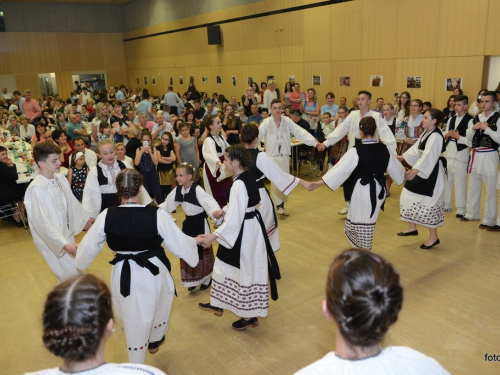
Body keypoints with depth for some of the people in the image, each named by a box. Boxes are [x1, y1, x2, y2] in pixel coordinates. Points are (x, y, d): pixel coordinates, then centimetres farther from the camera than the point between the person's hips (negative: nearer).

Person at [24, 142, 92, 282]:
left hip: (66, 234, 8)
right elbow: (43, 223, -30)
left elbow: (71, 201, 14)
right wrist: (64, 244, -35)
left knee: (68, 276, 23)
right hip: (52, 241, -8)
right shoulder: (37, 189, -27)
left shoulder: (60, 178, -2)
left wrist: (84, 218, 25)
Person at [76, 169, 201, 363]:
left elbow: (89, 246, 1)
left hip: (124, 275, 1)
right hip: (154, 272, 0)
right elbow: (179, 243, -11)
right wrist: (195, 241, 11)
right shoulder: (157, 214, -20)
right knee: (159, 306, 31)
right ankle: (155, 340, 58)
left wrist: (77, 249, 25)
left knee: (133, 322, 19)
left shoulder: (106, 216, -14)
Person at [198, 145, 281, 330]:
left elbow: (235, 218, -28)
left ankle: (250, 316, 27)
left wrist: (214, 236, -26)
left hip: (245, 231, -10)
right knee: (227, 264, 22)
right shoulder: (248, 177, 3)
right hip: (248, 226, 10)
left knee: (246, 270, 6)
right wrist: (224, 210, 13)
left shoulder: (239, 184, -26)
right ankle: (218, 304, 40)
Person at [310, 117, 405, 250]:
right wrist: (405, 175, 36)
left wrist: (321, 181, -14)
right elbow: (396, 168, 14)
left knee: (360, 224, 8)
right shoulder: (385, 149, 0)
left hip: (362, 189, -5)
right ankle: (363, 250, 29)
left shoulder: (356, 151, -16)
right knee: (368, 222, 20)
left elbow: (341, 168, -18)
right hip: (379, 189, 6)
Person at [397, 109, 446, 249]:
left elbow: (428, 156, -31)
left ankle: (434, 237, 12)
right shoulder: (426, 133, 10)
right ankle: (412, 228, 28)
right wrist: (403, 157, 20)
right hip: (423, 171, 10)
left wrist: (414, 171, -39)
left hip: (432, 173, -10)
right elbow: (417, 148, 21)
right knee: (409, 197, 13)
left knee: (429, 203, -3)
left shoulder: (436, 136, -22)